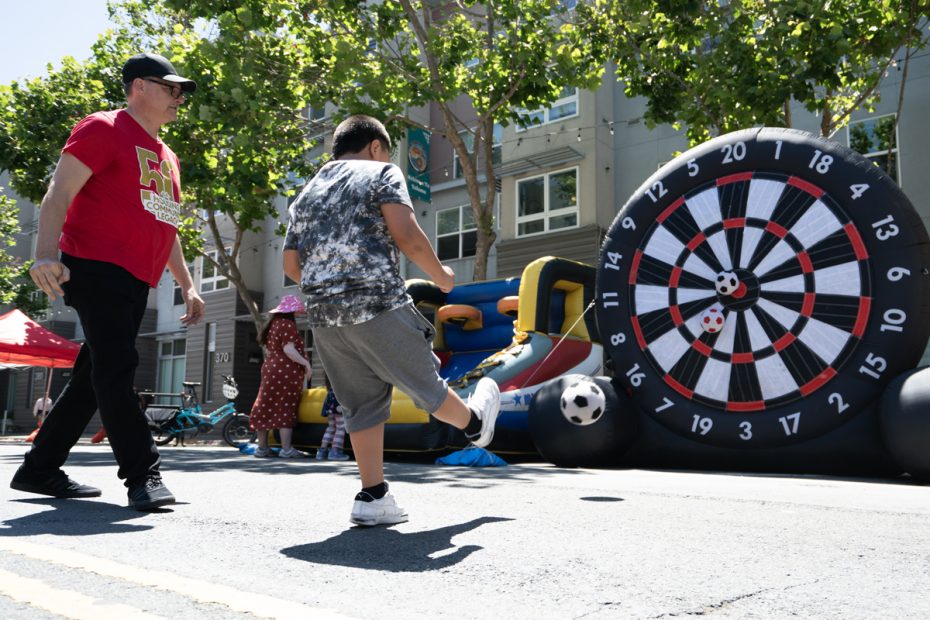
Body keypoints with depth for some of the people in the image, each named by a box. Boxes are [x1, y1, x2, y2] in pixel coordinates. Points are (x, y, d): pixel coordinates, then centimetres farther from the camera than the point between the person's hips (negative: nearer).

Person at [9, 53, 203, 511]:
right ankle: (143, 475, -10)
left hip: (135, 283, 9)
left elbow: (165, 229, 28)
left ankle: (39, 469, 20)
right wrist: (46, 254, -25)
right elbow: (59, 193, -11)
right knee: (116, 370, -12)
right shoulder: (104, 129, -1)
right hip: (97, 268, -9)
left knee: (96, 377, 10)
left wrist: (187, 285, 22)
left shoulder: (166, 157, 24)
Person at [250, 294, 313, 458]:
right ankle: (286, 449, -7)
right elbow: (288, 350, -20)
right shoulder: (287, 324, -11)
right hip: (286, 372, -8)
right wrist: (306, 363, -17)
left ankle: (262, 447, 14)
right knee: (286, 410, -7)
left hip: (270, 370, 8)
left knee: (266, 408, 8)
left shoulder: (273, 324, 17)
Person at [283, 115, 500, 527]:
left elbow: (291, 266, 17)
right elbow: (407, 236, -11)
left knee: (363, 404, 12)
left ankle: (372, 498, 10)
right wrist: (440, 275, 4)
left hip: (323, 315, 6)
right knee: (423, 382, 14)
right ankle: (475, 424, 38)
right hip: (377, 304, -5)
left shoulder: (306, 194, 21)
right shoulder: (381, 172, 4)